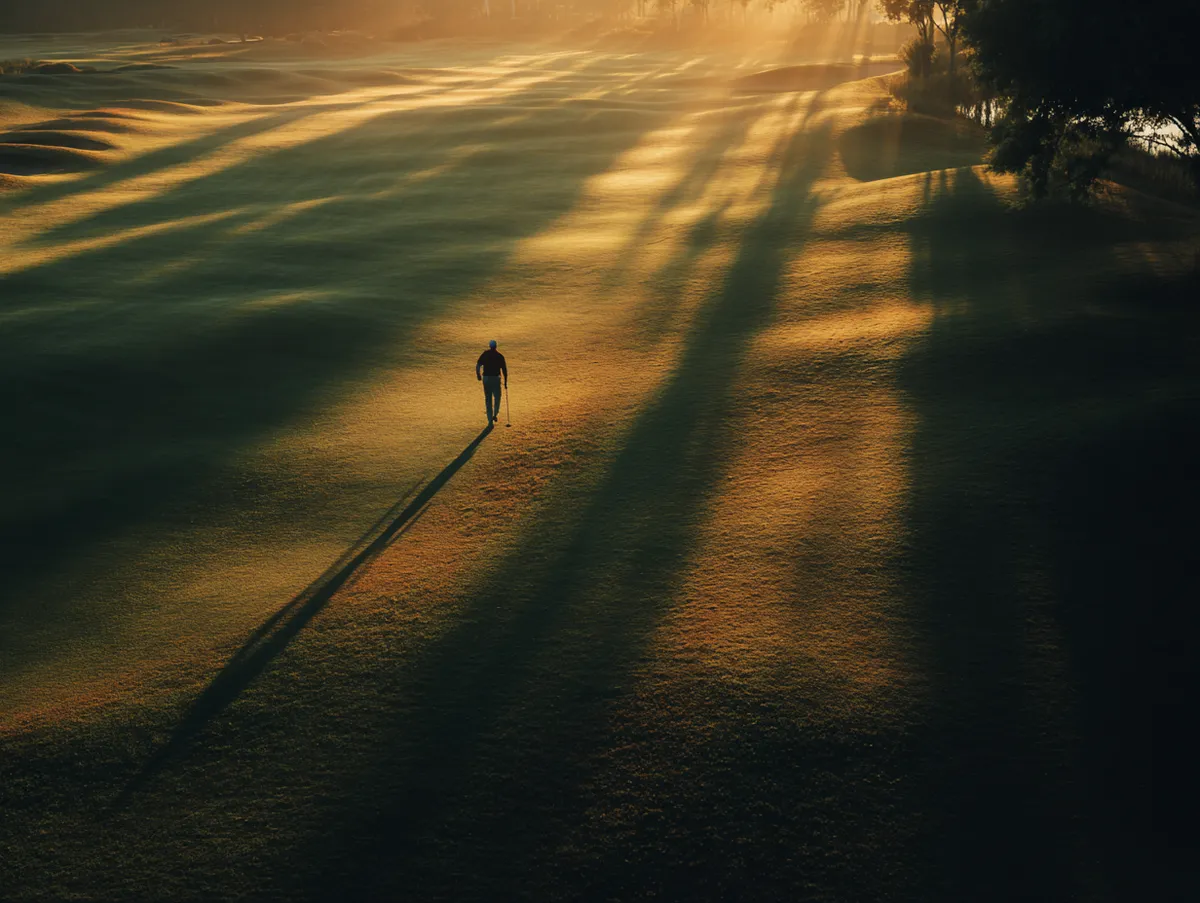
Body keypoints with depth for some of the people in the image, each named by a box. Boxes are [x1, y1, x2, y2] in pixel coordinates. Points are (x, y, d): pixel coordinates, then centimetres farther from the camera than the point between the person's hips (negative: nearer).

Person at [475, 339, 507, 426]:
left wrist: (478, 375, 8)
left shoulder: (484, 354, 2)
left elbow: (477, 365, -8)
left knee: (488, 399, 9)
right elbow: (504, 369, 1)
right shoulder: (500, 356, 1)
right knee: (497, 397, 18)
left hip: (486, 378, 1)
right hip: (496, 378, -1)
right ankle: (495, 414, -2)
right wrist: (505, 381, 7)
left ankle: (490, 420, 7)